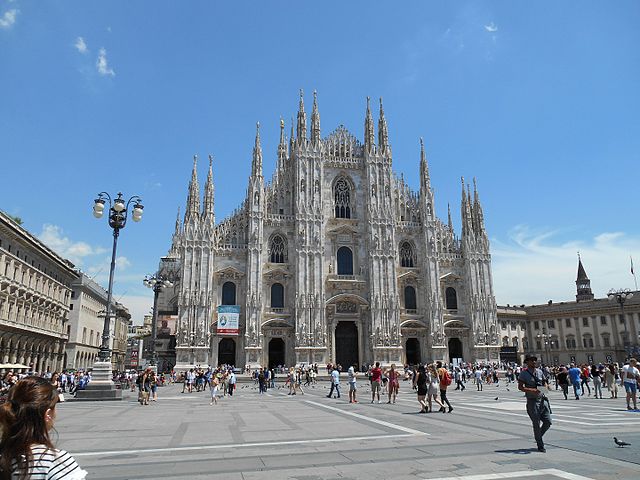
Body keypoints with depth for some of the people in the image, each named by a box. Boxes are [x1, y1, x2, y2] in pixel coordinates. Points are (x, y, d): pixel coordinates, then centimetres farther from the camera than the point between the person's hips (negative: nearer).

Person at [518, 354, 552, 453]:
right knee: (536, 424, 3)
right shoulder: (524, 373, -7)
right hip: (532, 401, -5)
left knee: (548, 422, 5)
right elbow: (520, 387, -11)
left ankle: (538, 437, 31)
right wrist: (532, 390, -23)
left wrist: (546, 386, -6)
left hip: (543, 399, 5)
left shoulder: (539, 371, 9)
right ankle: (540, 446, 17)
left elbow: (545, 383, 18)